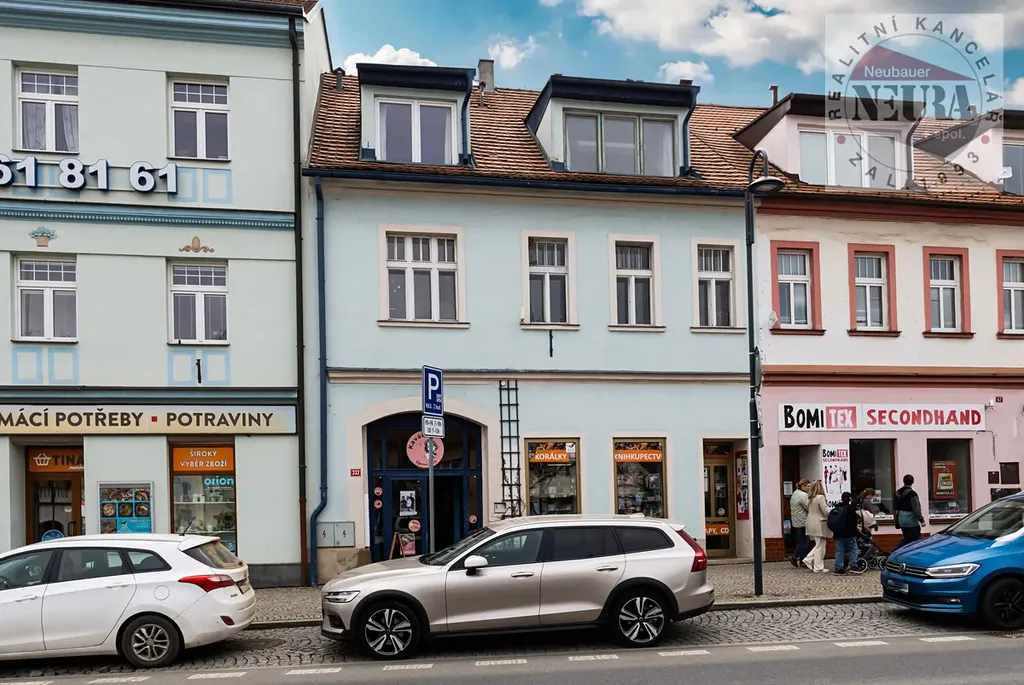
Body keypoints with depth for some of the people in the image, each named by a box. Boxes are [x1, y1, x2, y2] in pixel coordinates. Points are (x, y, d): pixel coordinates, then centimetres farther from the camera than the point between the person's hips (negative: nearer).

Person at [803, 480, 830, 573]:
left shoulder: (810, 498, 7)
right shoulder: (820, 497, -15)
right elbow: (826, 512, -14)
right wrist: (830, 519, 1)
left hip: (811, 523, 8)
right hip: (819, 524, -8)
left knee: (818, 545, 19)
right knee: (820, 546, 1)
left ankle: (808, 560, 11)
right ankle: (818, 567, 6)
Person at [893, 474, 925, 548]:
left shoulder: (898, 493, 6)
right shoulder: (912, 494, -16)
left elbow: (894, 508, 15)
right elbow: (916, 509, -17)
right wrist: (921, 520, -12)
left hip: (901, 520, 7)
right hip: (911, 521, -7)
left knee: (906, 539, 18)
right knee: (916, 541, 1)